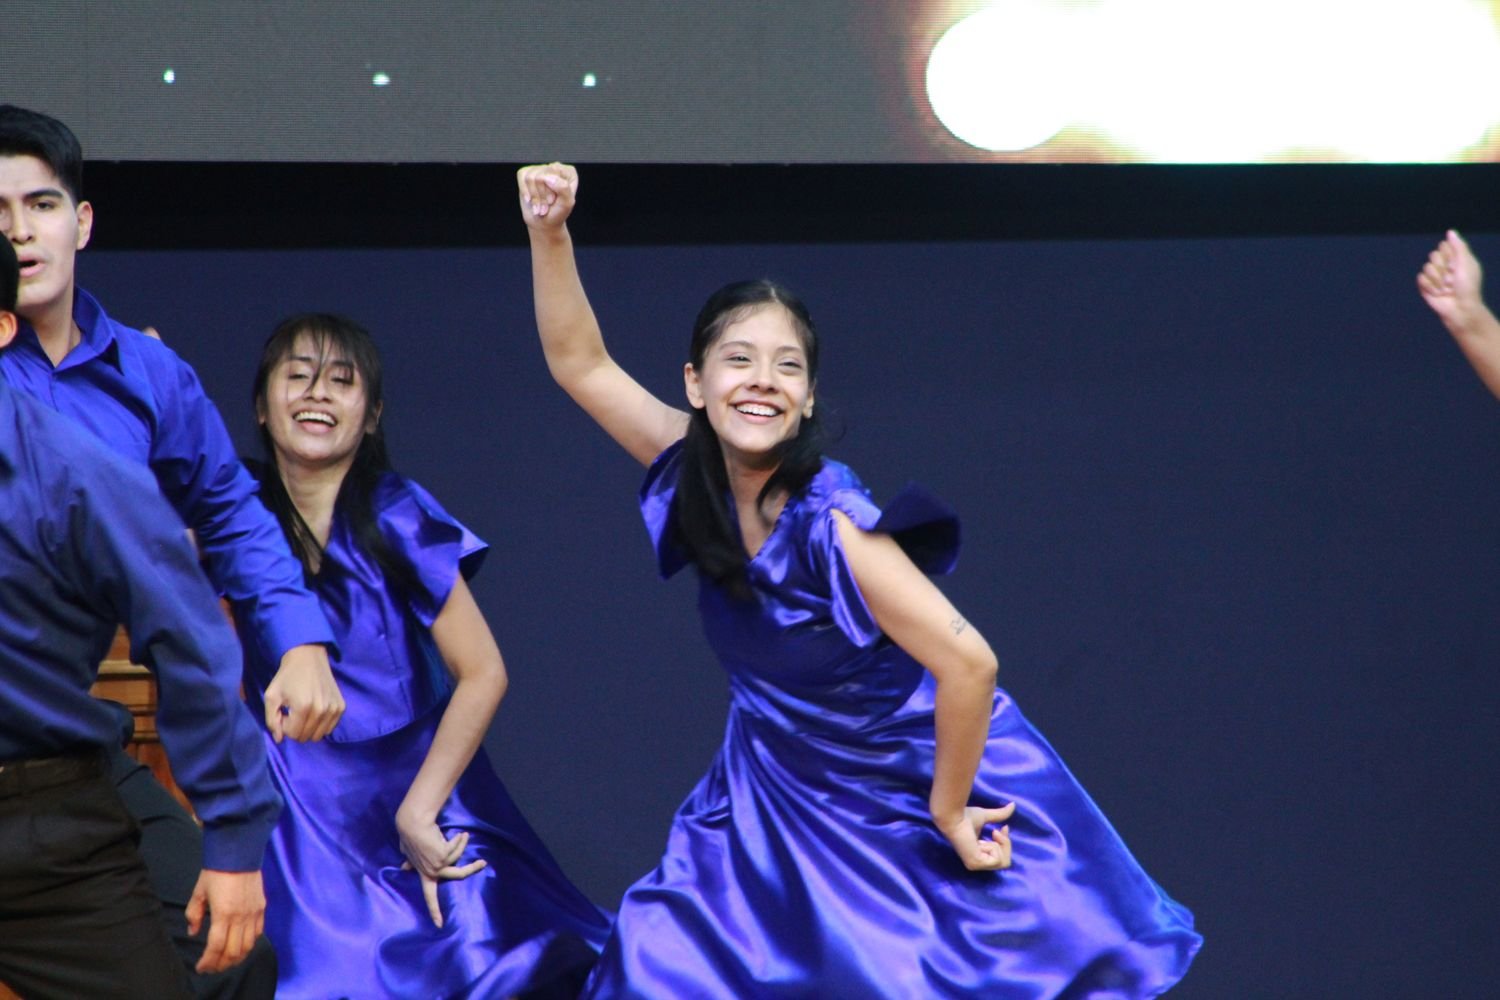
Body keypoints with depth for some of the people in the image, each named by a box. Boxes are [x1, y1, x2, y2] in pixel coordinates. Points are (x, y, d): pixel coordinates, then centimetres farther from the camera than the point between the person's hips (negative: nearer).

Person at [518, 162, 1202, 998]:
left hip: (924, 784, -6)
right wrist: (550, 234, -17)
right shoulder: (698, 474, -9)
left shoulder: (828, 523, -28)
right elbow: (580, 363, -4)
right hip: (782, 797, 6)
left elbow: (969, 664, -31)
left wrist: (947, 809, -19)